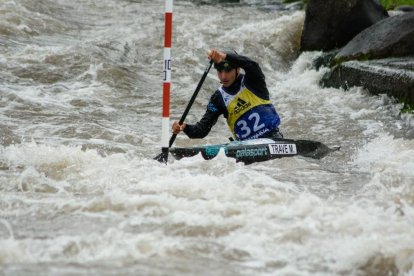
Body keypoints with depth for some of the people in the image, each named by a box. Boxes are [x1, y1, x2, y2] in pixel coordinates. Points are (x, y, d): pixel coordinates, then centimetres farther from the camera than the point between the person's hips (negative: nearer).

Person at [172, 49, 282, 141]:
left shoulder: (252, 81, 2)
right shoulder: (218, 97, 9)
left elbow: (251, 65, -23)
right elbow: (202, 130, 4)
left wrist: (225, 56, -35)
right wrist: (185, 128, -17)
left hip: (271, 136, -2)